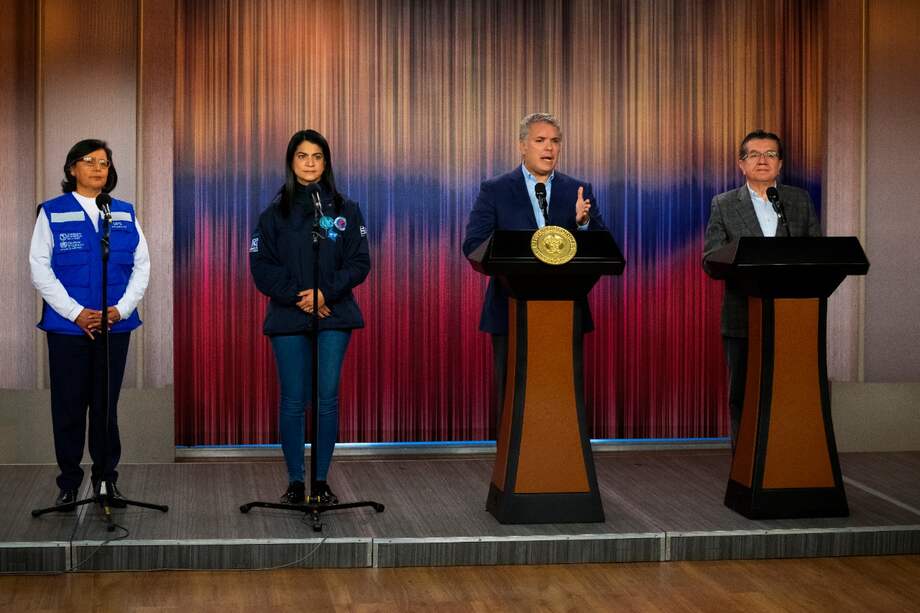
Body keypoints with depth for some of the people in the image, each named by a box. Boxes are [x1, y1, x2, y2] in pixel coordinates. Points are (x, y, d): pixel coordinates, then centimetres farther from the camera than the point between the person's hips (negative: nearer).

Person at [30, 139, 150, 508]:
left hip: (116, 326, 2)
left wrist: (122, 309, -7)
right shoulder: (52, 213, 2)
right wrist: (75, 312, -12)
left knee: (106, 404, 7)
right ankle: (69, 483, 13)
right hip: (68, 326, -2)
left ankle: (106, 478, 17)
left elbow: (142, 266, 8)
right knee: (69, 406, 2)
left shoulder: (125, 214, 10)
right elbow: (40, 269, -3)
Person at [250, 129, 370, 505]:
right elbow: (261, 267, 1)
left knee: (327, 398, -2)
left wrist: (325, 293, -12)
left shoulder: (346, 211, 8)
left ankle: (321, 480, 7)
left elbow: (359, 263, 2)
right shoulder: (275, 213, 7)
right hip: (287, 317, 0)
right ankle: (295, 481, 9)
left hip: (334, 316, 0)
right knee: (293, 400, 0)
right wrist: (296, 297, -13)